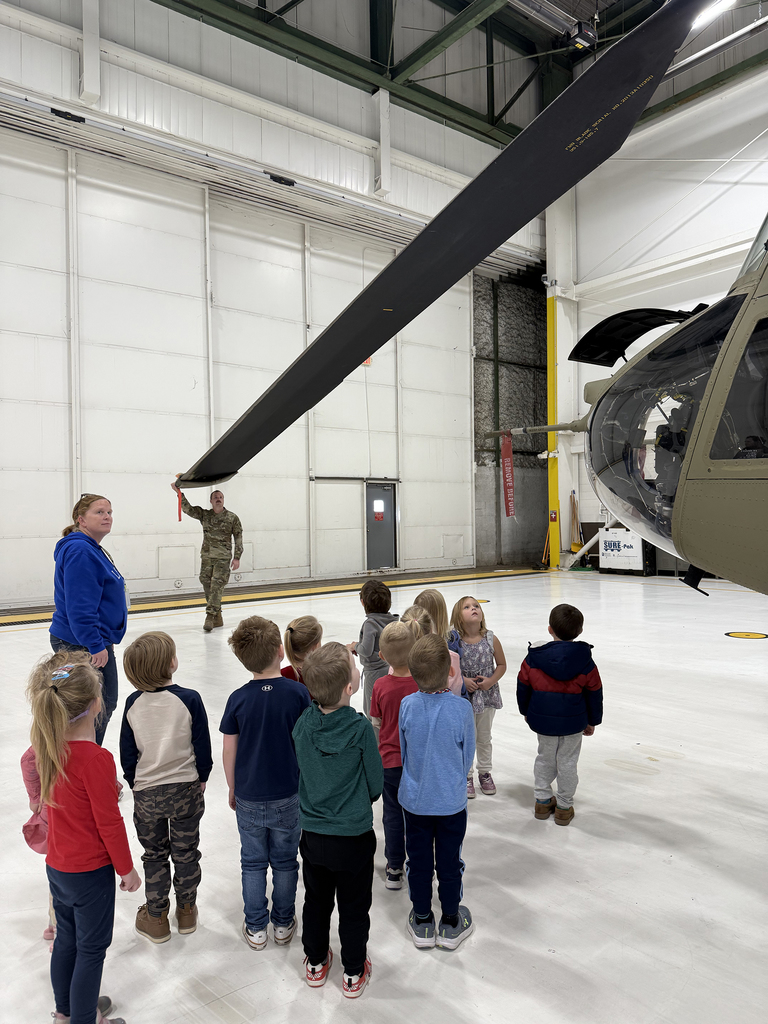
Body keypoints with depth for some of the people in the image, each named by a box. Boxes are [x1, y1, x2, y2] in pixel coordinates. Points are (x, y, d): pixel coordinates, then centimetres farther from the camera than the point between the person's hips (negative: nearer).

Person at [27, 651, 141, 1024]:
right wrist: (127, 869, -9)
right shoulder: (96, 759, -30)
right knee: (92, 949, 12)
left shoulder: (46, 748, -7)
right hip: (91, 871, -8)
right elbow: (109, 823, -21)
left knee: (66, 940, 25)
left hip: (57, 866, 8)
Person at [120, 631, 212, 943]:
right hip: (185, 788, -1)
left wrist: (134, 783, 15)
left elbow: (127, 752, 0)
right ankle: (186, 911, 33)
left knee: (154, 855, 19)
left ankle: (156, 917, 30)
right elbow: (202, 745, -9)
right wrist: (202, 777, 8)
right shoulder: (189, 699, -18)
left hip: (146, 792, 2)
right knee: (186, 852, 17)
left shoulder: (133, 703, -9)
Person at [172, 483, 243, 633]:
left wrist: (237, 557, -4)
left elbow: (238, 538, 1)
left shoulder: (232, 518, 0)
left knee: (217, 587, -12)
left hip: (223, 558, -4)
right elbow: (188, 509, -3)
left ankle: (210, 617, -13)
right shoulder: (204, 515, 7)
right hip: (206, 557, 4)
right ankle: (217, 618, 18)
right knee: (207, 587, 7)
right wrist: (179, 493, -15)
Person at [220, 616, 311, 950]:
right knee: (285, 861, 17)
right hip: (289, 796, 0)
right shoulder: (298, 693, -15)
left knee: (253, 862, 17)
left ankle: (255, 928, 28)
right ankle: (283, 923, 31)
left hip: (249, 797, 1)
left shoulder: (238, 699, -12)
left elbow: (229, 751, -4)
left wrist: (232, 789, 12)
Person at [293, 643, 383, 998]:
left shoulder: (302, 724, -14)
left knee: (316, 901, 24)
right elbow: (376, 785, -12)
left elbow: (298, 774, 3)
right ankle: (353, 974, 33)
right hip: (354, 837, -3)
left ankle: (316, 963, 42)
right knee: (354, 908, 17)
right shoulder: (360, 729, -25)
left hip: (313, 835, 4)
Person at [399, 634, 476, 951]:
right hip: (452, 800, -1)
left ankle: (422, 923, 32)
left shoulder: (407, 705, -15)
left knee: (418, 859, 17)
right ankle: (451, 924, 31)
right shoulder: (462, 708, -21)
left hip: (414, 798, 2)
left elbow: (403, 750, 1)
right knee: (449, 861, 15)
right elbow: (467, 757, -6)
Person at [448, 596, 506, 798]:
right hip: (464, 696, -2)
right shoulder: (454, 641, -15)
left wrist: (491, 681, -13)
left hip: (487, 696, 2)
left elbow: (502, 664, 1)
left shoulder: (491, 639, -10)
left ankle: (485, 773, 38)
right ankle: (466, 776, 28)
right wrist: (463, 680, -17)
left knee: (484, 738, 18)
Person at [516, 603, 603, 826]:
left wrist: (526, 711, 19)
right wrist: (592, 721, 13)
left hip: (542, 719, 1)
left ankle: (542, 801, 29)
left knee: (545, 757, 19)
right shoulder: (585, 661, -9)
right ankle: (564, 807, 22)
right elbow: (594, 693, -1)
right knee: (567, 762, 12)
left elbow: (523, 686, 3)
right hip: (573, 721, -1)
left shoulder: (534, 657, -8)